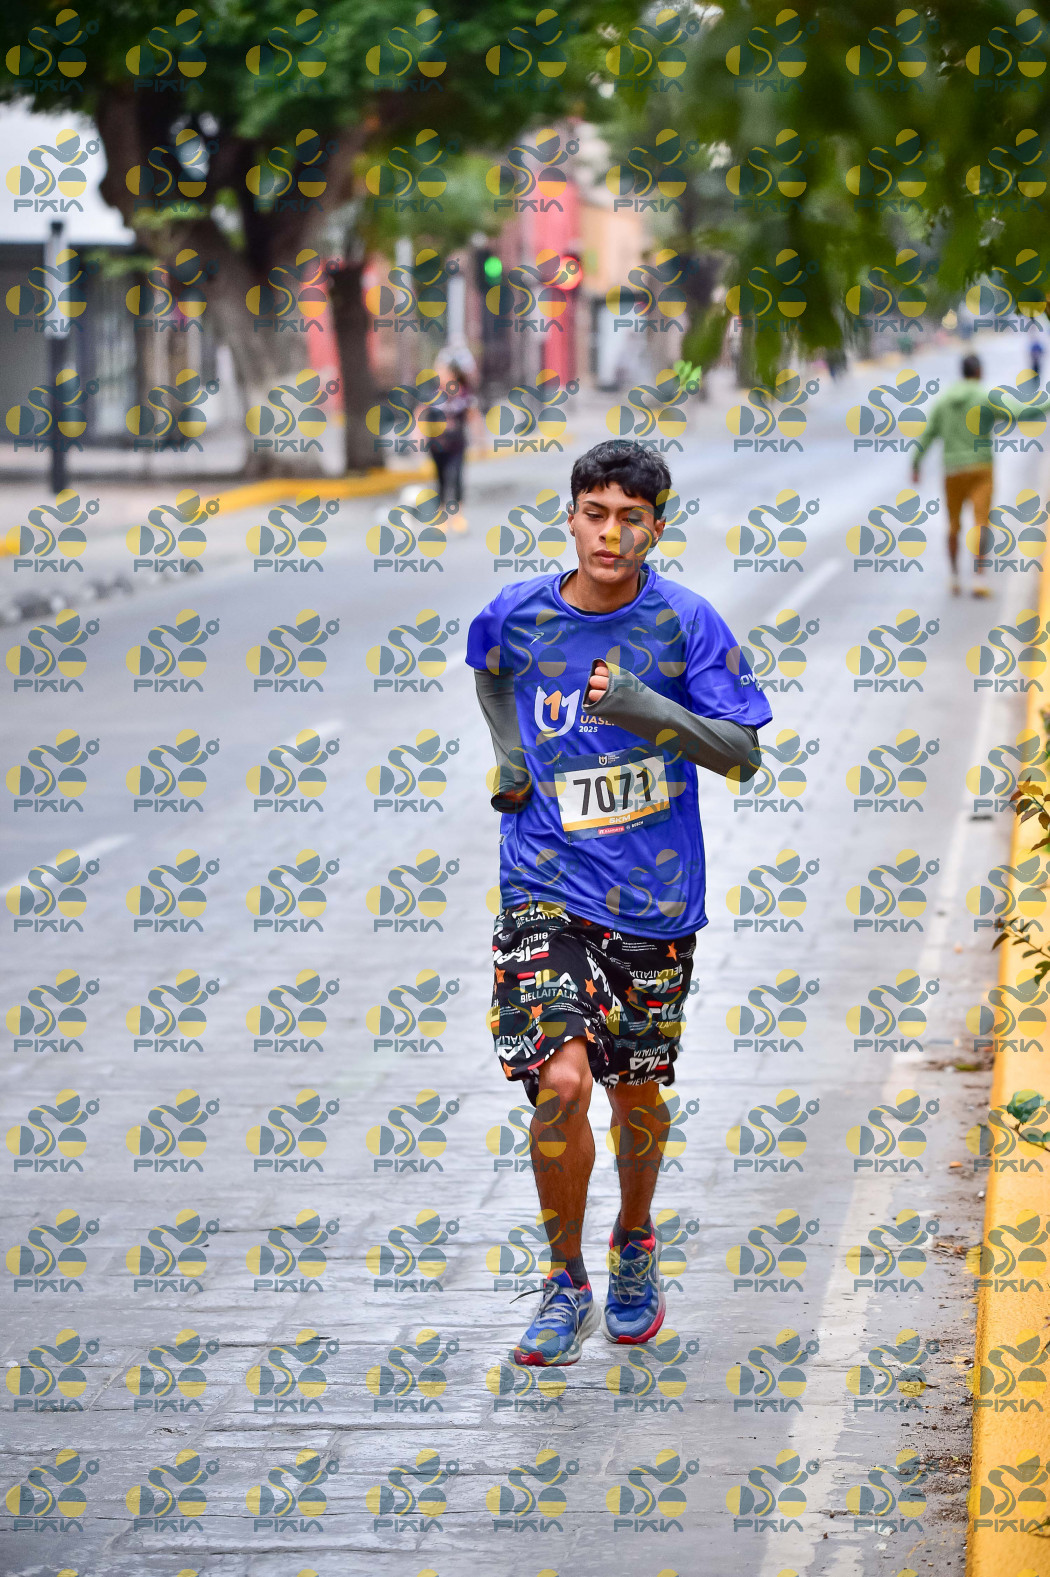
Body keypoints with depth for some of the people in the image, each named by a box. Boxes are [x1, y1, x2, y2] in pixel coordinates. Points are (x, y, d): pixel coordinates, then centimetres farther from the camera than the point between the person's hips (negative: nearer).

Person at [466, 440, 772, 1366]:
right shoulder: (515, 617, -2)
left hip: (655, 896, 0)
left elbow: (743, 754, -9)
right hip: (548, 889, 0)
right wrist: (508, 753, 8)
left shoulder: (685, 621, -7)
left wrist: (646, 708, -23)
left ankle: (634, 1248, 39)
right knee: (561, 1083, -15)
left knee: (637, 1090, 12)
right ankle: (567, 1284, 3)